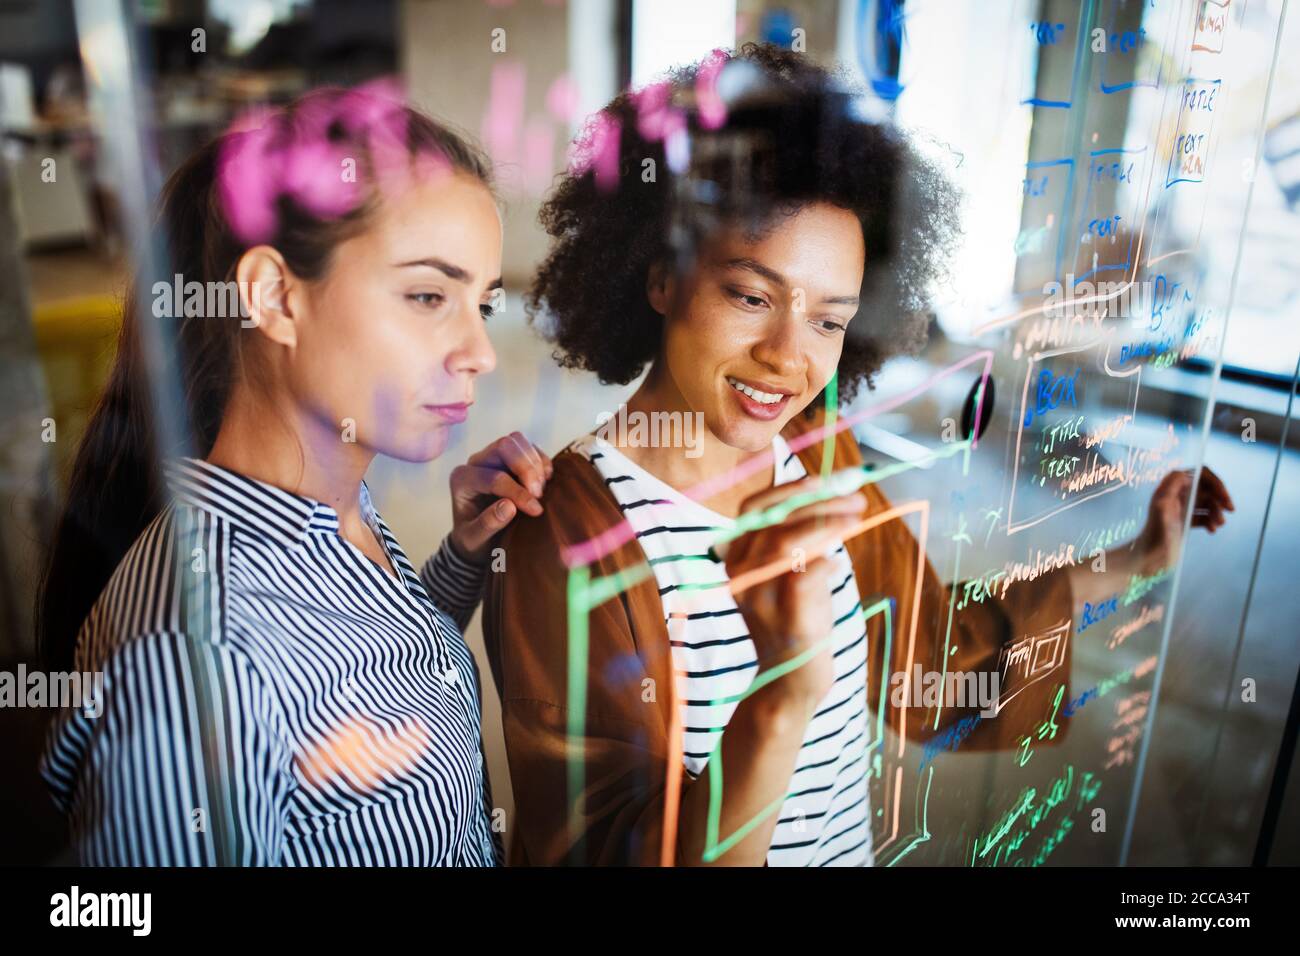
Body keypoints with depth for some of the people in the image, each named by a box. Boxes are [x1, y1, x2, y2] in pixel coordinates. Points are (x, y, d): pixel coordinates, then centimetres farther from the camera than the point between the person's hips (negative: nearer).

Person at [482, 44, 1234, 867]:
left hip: (851, 845, 5)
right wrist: (781, 699, -44)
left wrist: (1128, 564, 4)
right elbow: (599, 851, -29)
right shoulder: (572, 531, -28)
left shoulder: (825, 460, -9)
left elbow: (928, 671, 4)